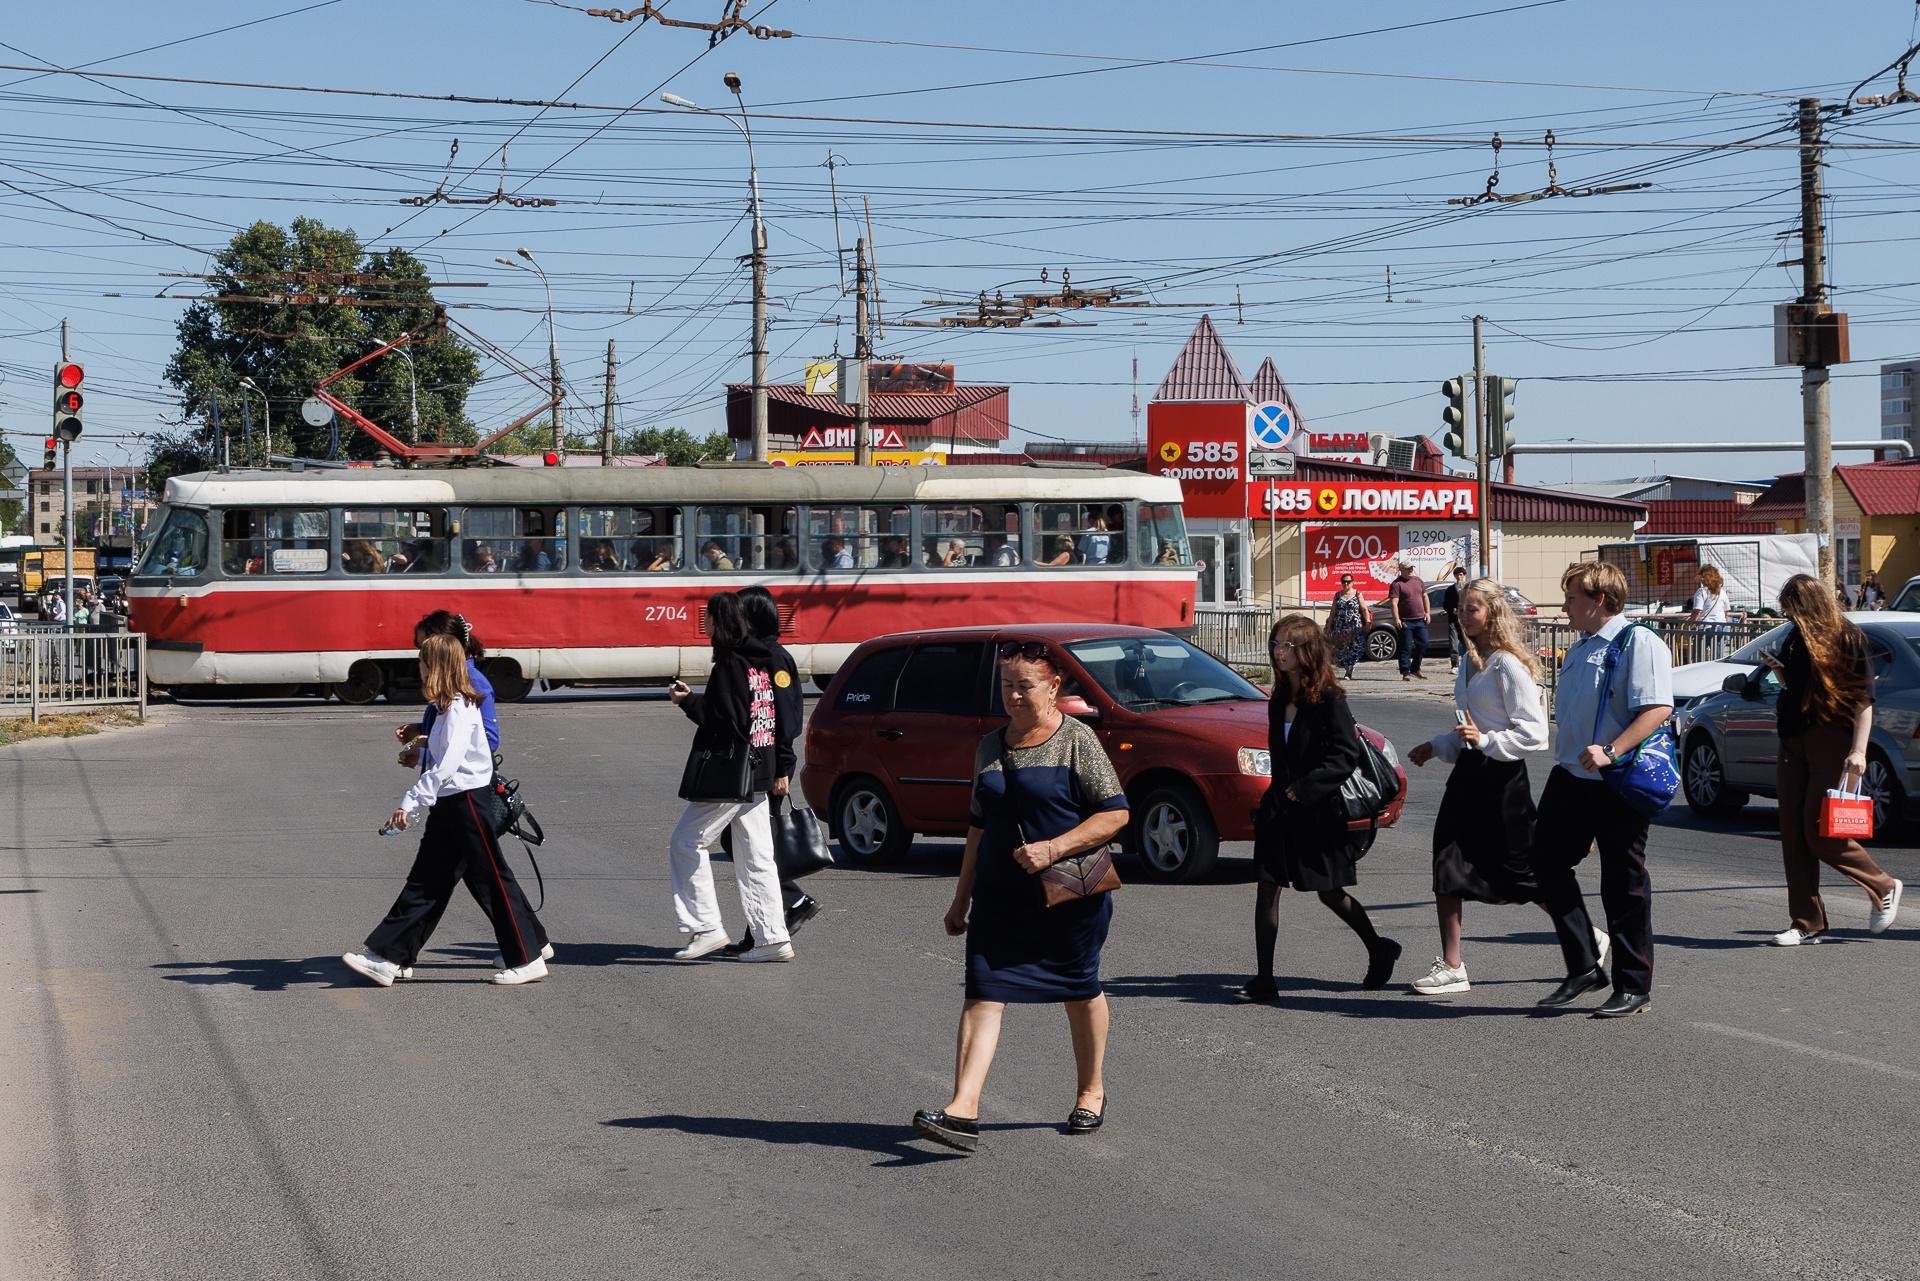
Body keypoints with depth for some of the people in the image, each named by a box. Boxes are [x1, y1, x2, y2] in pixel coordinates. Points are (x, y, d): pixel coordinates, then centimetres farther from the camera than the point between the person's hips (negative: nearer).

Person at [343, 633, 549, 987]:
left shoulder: (459, 709, -18)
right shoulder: (448, 707, 11)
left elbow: (445, 766, -28)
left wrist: (410, 803, -31)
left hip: (468, 801, -10)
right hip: (449, 804, 10)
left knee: (491, 881, -2)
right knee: (425, 882, 9)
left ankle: (528, 959, 7)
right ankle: (386, 957, 10)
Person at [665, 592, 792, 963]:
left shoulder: (730, 666, -14)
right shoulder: (763, 662, 13)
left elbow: (724, 721, -20)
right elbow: (780, 718, 16)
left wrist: (688, 700, -10)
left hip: (727, 776, -9)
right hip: (757, 778, 9)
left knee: (686, 844, 1)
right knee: (756, 858, 9)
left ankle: (706, 928, -3)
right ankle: (772, 938, 7)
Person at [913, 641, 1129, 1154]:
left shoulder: (1076, 740, -6)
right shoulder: (990, 747, 10)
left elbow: (1116, 813, -10)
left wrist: (1053, 849, -20)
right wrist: (962, 898, 18)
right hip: (1000, 895, 4)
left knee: (1080, 988, 10)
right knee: (983, 993, -8)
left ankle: (1092, 1092, 31)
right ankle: (964, 1110, -16)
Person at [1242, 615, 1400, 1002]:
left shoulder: (1330, 700, -12)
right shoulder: (1278, 702, 10)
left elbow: (1346, 756, -17)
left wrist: (1304, 788, -22)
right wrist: (1276, 796, 9)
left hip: (1318, 812, -6)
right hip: (1279, 810, 6)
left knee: (1330, 893, 7)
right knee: (1267, 889, -2)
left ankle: (1380, 951, 31)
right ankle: (1264, 980, 0)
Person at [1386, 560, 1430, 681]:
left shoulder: (1418, 580, 13)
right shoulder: (1397, 584, -8)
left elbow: (1425, 596, 19)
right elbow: (1394, 603, -15)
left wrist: (1427, 612, 10)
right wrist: (1396, 619, -24)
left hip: (1420, 620, 6)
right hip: (1405, 622, -6)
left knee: (1423, 644, 8)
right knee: (1406, 648, -4)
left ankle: (1415, 669, 23)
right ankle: (1406, 673, -1)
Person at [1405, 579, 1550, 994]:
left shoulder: (1509, 665, -14)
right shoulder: (1471, 662, 13)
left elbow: (1534, 733, -19)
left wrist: (1484, 741, -27)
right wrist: (1436, 746, 19)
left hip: (1501, 776, -9)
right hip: (1468, 773, 9)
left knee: (1524, 873, 1)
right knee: (1448, 866, 2)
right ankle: (1451, 966, 5)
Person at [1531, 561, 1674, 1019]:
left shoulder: (1638, 643, -11)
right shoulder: (1578, 650, 18)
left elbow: (1657, 709, -23)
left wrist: (1610, 751, -31)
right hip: (1571, 777, 9)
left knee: (1623, 884, 0)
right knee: (1547, 861, 3)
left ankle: (1633, 987, 10)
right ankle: (1584, 966, 13)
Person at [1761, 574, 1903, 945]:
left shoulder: (1848, 638, -7)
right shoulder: (1796, 638, 13)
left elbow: (1864, 699, -10)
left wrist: (1859, 750, -19)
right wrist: (1777, 669, 3)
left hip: (1833, 744, -7)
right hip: (1794, 744, 7)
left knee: (1820, 832, -10)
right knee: (1793, 835, 2)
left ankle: (1884, 888, 12)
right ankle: (1806, 923, 7)